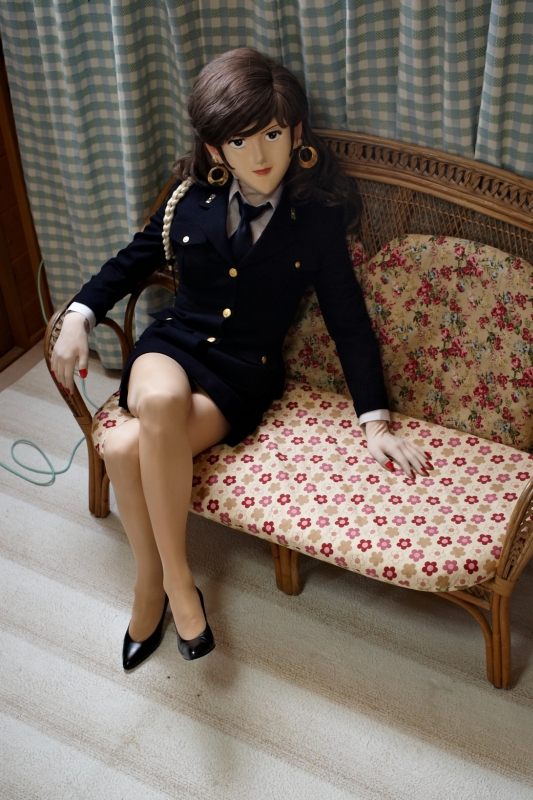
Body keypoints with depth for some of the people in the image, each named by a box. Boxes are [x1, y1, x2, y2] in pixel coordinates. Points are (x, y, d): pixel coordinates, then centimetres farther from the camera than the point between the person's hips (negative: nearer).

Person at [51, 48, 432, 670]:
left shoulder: (316, 220, -3)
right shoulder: (192, 198, 3)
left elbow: (349, 321, -1)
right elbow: (134, 260, 18)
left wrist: (375, 422, -7)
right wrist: (79, 314, 4)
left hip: (245, 374, -2)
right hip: (175, 344, 3)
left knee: (127, 449, -31)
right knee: (160, 401, -37)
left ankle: (149, 585, -7)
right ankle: (173, 579, -18)